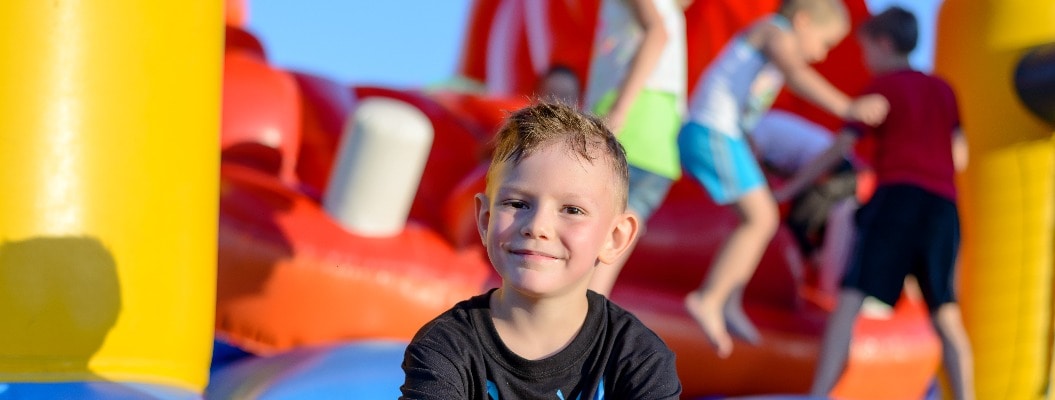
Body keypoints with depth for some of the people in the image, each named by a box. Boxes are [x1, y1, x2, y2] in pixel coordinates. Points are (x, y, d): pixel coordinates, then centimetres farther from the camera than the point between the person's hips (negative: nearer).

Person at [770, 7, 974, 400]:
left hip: (897, 195, -5)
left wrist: (788, 188, 10)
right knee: (946, 316, 10)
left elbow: (839, 148, 3)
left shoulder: (881, 86, 6)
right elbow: (960, 156, 18)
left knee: (850, 298, -12)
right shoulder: (943, 90, 19)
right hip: (943, 204, 5)